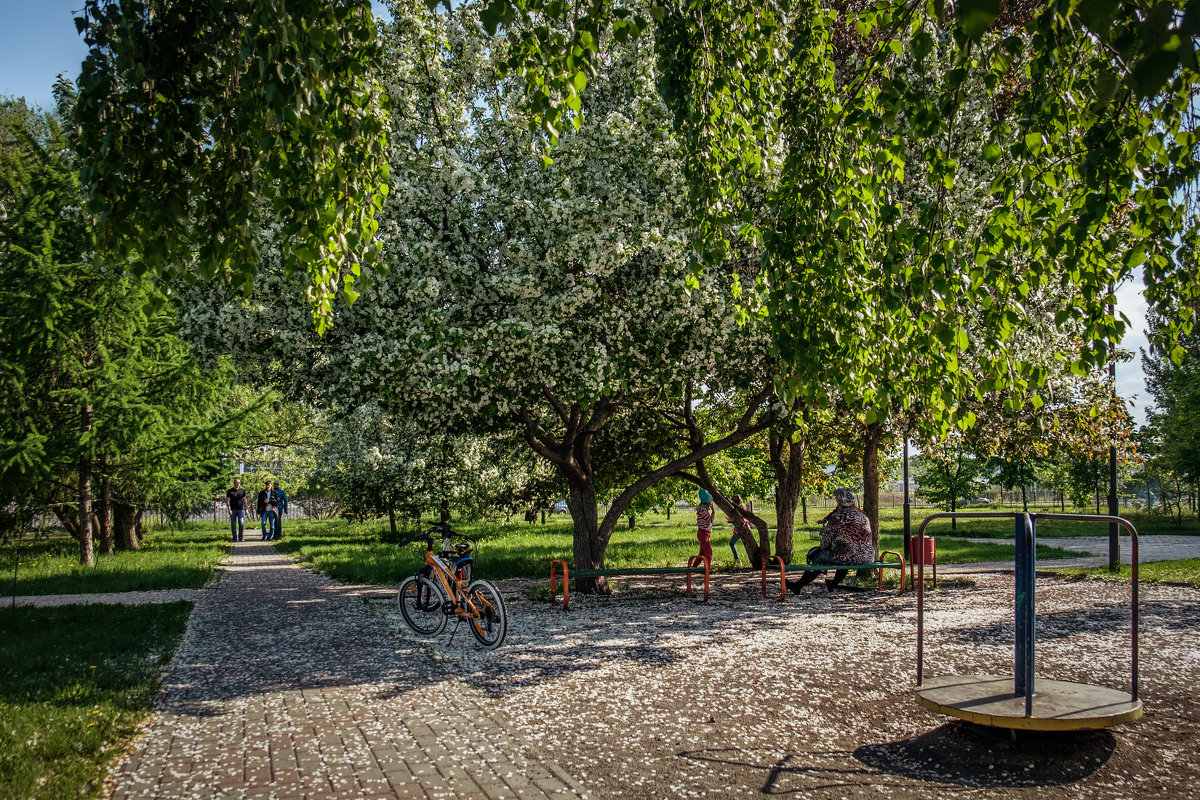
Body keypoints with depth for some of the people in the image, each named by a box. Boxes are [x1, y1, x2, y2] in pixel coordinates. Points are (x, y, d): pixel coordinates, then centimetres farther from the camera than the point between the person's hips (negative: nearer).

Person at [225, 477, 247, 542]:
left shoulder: (242, 491, 10)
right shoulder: (230, 491, 4)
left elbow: (244, 500, 14)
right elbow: (227, 501, 2)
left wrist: (246, 509, 9)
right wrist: (229, 509, -8)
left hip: (241, 509, 1)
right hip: (233, 510, -1)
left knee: (241, 523, -7)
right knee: (233, 525, 2)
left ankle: (241, 537, -2)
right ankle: (235, 538, 8)